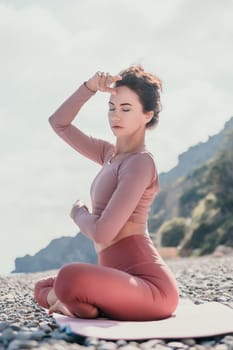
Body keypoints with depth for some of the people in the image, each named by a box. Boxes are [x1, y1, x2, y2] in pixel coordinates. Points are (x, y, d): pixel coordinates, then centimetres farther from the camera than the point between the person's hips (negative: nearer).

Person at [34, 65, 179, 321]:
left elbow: (102, 233, -22)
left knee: (69, 278, -38)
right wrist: (89, 87, 4)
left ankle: (86, 308, -9)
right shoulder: (110, 154, 13)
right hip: (120, 277, 10)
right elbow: (58, 123, 18)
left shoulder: (140, 163, -14)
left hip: (149, 285, -10)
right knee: (43, 289, 26)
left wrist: (78, 213, -1)